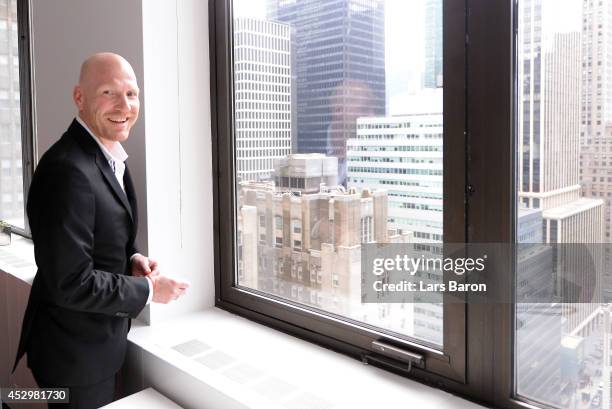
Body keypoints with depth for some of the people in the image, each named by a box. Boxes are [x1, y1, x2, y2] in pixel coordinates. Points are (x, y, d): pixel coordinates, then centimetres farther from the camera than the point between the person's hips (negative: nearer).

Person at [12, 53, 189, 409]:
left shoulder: (110, 154, 3)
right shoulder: (68, 170, -28)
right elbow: (71, 283, -28)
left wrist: (132, 259, -4)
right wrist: (149, 290, -18)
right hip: (76, 352, -9)